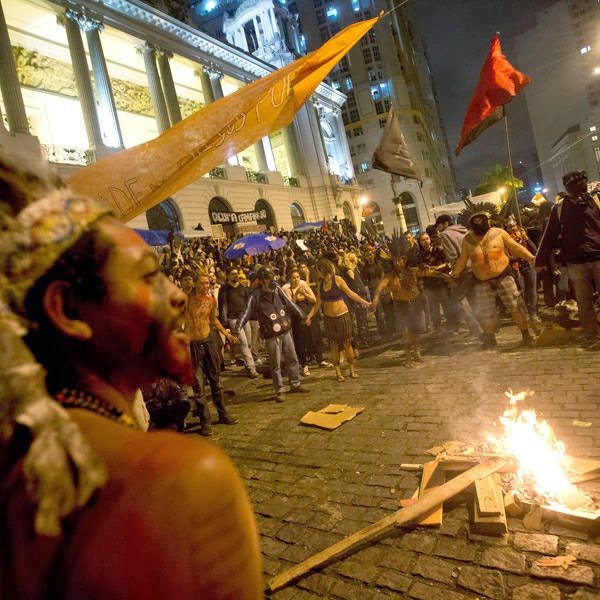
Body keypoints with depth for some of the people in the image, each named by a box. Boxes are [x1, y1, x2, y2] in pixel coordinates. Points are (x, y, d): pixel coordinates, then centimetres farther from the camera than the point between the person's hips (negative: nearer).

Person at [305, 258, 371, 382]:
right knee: (333, 345, 6)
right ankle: (338, 371, 15)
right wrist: (309, 315, -7)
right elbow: (318, 304, 6)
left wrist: (364, 302, -20)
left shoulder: (337, 280, -7)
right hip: (328, 318, 4)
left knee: (347, 343, 3)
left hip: (342, 315, -4)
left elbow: (350, 293, -8)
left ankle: (352, 370, 16)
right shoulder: (321, 284, 5)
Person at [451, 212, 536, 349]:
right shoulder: (467, 240, 1)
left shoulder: (498, 233, -3)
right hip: (482, 281, 1)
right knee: (485, 313, 5)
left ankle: (526, 335, 14)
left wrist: (532, 258, -4)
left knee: (515, 306, -3)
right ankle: (489, 338, 26)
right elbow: (462, 260, 11)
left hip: (503, 276, -1)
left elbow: (516, 247, 1)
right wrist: (454, 275, 8)